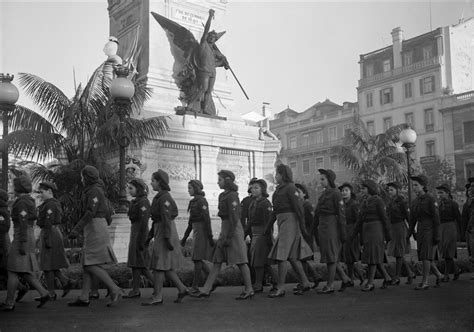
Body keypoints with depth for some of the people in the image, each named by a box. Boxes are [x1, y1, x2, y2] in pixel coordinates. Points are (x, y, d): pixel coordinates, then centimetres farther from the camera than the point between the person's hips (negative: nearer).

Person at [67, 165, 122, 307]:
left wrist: (77, 229, -24)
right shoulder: (92, 190, 20)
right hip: (93, 230, 10)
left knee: (92, 265, -11)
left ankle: (115, 290, -9)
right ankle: (84, 298, 10)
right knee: (86, 264, 8)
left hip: (95, 229, -10)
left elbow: (90, 212, -21)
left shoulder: (94, 191, -12)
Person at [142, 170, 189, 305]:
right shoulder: (159, 197, 16)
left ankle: (157, 297, 1)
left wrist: (167, 238, -24)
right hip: (160, 231, 10)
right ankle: (182, 289, 15)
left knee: (158, 265, -5)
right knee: (166, 266, 11)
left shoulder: (164, 197, -15)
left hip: (166, 232, -10)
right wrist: (150, 235, 21)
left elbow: (166, 219, -21)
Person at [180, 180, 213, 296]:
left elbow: (207, 219, -18)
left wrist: (210, 237, -21)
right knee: (198, 260, 10)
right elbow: (191, 222, 20)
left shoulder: (201, 201, -12)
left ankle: (195, 287, 0)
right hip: (196, 231, 9)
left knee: (197, 259, -6)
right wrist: (185, 237, 21)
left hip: (202, 231, -9)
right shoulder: (193, 202, 15)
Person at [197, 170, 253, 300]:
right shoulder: (224, 195, 15)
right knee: (217, 261, 7)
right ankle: (206, 290, 8)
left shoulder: (232, 196, -13)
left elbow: (234, 218, -17)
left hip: (233, 229, -9)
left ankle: (249, 290, 7)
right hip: (224, 229, 9)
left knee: (240, 261, -2)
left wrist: (229, 237, -19)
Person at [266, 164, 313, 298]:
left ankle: (280, 288, -6)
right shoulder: (279, 189, 17)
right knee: (292, 256, 11)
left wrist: (302, 226, -16)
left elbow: (298, 207, -14)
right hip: (282, 223, 9)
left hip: (289, 221, -9)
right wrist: (269, 225, 21)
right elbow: (275, 210, 22)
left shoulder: (290, 188, -10)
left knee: (281, 255, -10)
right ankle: (305, 283, 19)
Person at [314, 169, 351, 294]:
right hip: (322, 227, 8)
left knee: (331, 256, -3)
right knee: (329, 256, 11)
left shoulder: (336, 194, -9)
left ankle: (330, 285, 4)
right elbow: (317, 213, 17)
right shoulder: (323, 195, 15)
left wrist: (343, 233, -14)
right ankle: (345, 279, 21)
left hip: (331, 226, -8)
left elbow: (341, 214, -12)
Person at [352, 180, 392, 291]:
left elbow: (384, 218, -10)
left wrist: (387, 235, -10)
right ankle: (387, 278, 22)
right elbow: (360, 219, 15)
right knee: (376, 257, 10)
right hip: (366, 230, 8)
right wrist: (354, 233, 10)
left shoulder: (378, 200, -9)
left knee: (372, 256, -8)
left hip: (376, 229, -8)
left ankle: (370, 283, -4)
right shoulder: (364, 202, 14)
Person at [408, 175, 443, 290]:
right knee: (423, 256, 8)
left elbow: (436, 218, -13)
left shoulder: (431, 200, -10)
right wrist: (410, 233, 7)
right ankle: (438, 275, 27)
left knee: (426, 256, -9)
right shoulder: (415, 201, 11)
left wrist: (436, 236, -16)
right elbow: (412, 219, 13)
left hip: (430, 230, -7)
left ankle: (424, 282, -3)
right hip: (420, 230, 7)